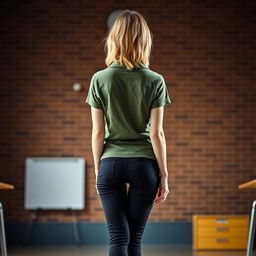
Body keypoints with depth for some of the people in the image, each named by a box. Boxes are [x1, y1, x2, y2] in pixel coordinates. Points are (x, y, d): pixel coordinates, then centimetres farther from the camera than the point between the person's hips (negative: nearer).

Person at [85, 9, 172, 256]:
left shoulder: (100, 79, -3)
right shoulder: (155, 81, -5)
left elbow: (98, 132, -1)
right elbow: (156, 133, -5)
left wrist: (97, 170, 10)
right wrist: (164, 175, 2)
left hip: (110, 163, 0)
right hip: (143, 164, 0)